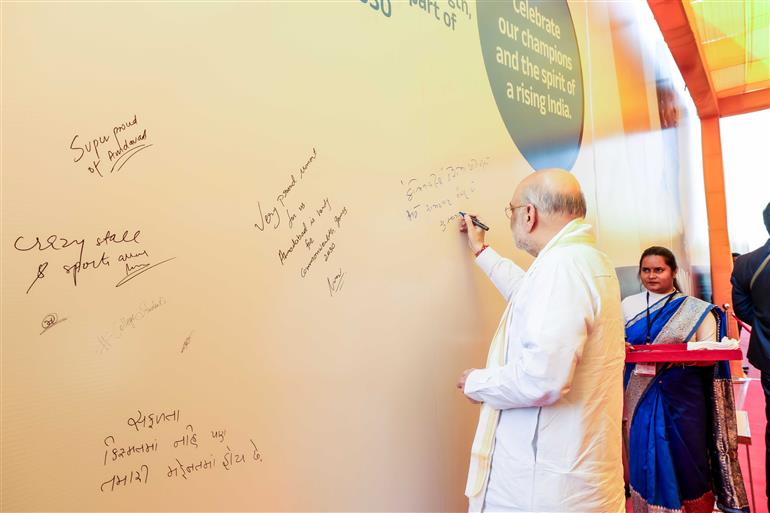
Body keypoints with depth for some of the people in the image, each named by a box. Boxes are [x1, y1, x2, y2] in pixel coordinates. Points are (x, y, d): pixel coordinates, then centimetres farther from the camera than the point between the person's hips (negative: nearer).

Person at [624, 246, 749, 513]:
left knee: (685, 456, 5)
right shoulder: (628, 305, 6)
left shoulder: (696, 310, 1)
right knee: (647, 457, 6)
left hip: (682, 397, -1)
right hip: (642, 398, 2)